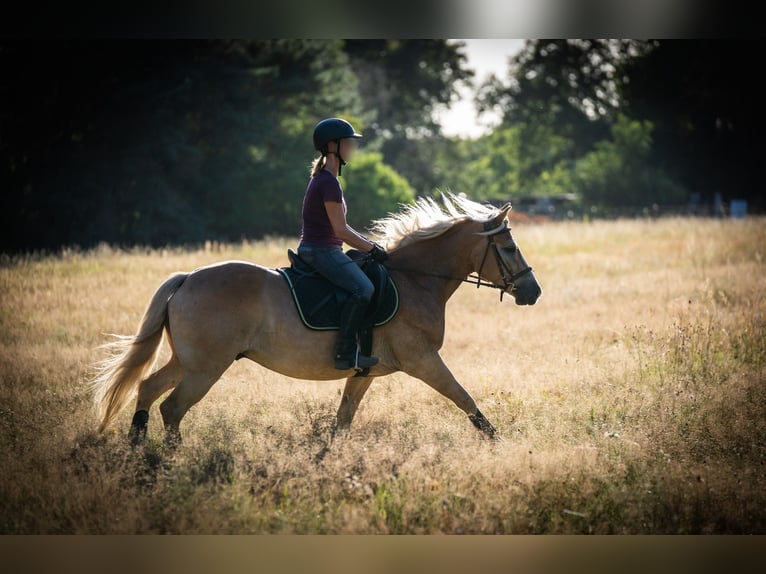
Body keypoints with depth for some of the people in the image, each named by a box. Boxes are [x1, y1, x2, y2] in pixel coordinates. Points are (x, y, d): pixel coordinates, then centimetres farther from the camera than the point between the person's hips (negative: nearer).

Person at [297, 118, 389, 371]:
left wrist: (370, 245, 14)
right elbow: (341, 230, -19)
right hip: (322, 251, -11)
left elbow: (340, 227, 21)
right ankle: (345, 352, -25)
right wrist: (372, 249, -9)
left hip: (316, 250, 11)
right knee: (363, 288, -25)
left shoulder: (324, 179, 17)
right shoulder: (329, 183, -16)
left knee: (371, 275, 17)